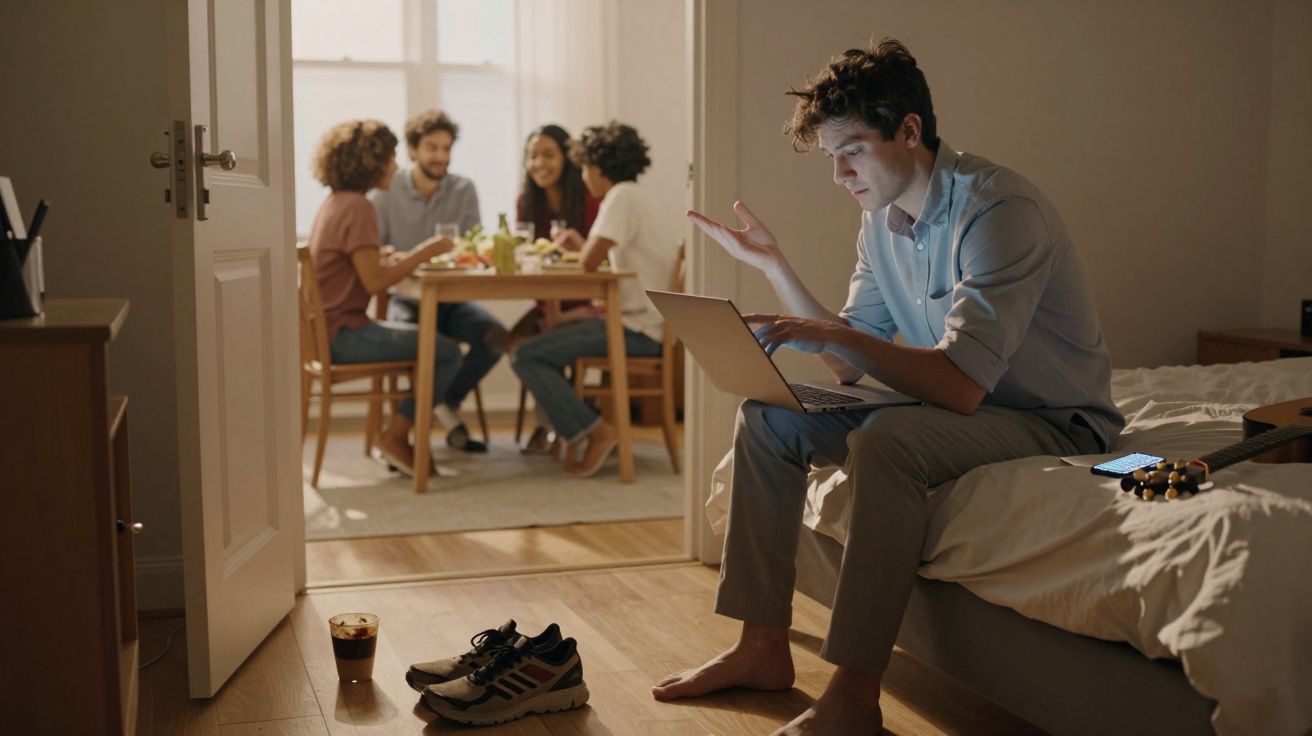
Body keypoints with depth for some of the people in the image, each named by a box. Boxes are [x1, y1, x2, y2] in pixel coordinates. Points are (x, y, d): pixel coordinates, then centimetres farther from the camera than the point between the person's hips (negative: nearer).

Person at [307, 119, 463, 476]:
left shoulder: (336, 203, 14)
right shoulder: (357, 207, -16)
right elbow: (374, 281, -22)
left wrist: (406, 256, 4)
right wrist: (423, 253, -15)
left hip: (331, 328, 10)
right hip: (343, 333, -10)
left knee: (428, 339, 21)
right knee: (447, 352, -10)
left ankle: (400, 435, 17)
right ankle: (395, 436, 0)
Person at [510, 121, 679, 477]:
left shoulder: (623, 197, -13)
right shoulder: (640, 196, 17)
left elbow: (590, 262, -19)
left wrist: (583, 246, 2)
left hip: (638, 329, -10)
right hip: (643, 320, 10)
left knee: (526, 356, -13)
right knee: (550, 329, 25)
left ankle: (595, 431, -15)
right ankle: (557, 425, 19)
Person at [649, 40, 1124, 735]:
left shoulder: (999, 210, -24)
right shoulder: (882, 220, 4)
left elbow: (962, 385, -32)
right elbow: (851, 362, 7)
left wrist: (833, 334, -29)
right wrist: (774, 265, 0)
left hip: (1057, 422, -9)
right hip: (963, 401, 9)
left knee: (887, 442, -36)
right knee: (766, 416, -1)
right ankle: (763, 646, 3)